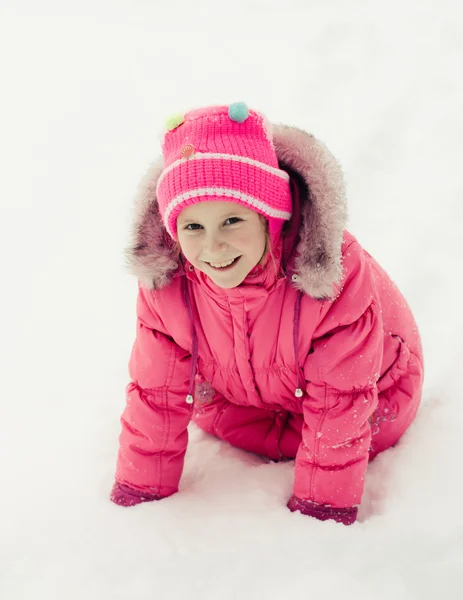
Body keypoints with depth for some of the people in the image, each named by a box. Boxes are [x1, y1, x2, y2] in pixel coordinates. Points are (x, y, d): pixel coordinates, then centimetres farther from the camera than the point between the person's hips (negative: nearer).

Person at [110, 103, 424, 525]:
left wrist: (321, 512, -24)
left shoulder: (337, 273, -42)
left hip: (370, 386, -3)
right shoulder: (165, 286, -30)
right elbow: (156, 396, -17)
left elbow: (338, 408, -32)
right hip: (250, 385, 4)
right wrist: (138, 496, -10)